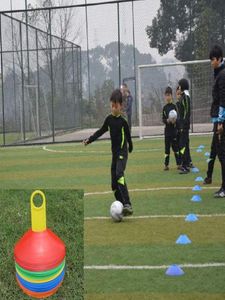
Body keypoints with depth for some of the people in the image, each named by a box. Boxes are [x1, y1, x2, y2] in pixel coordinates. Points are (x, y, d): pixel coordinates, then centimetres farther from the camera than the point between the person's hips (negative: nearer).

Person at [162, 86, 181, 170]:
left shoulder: (174, 106, -2)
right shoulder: (164, 108, 6)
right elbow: (163, 119, 5)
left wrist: (175, 121, -23)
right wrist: (167, 120, -15)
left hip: (174, 129, -2)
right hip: (167, 129, 3)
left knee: (176, 146, -1)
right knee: (167, 147, 5)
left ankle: (179, 163, 7)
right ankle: (166, 164, 10)